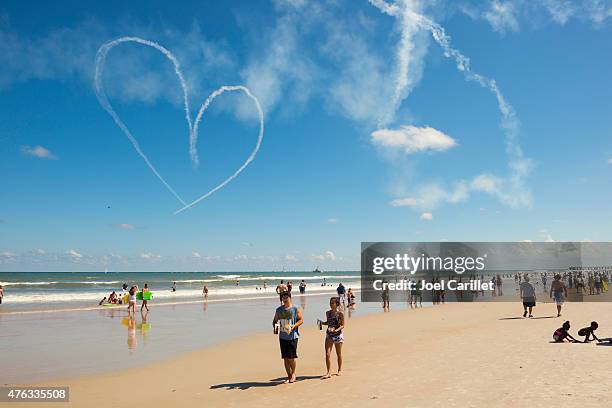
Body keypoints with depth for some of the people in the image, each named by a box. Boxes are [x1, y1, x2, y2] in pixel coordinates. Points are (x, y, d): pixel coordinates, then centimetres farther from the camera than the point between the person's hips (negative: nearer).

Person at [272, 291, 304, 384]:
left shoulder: (296, 309, -1)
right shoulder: (279, 310, 9)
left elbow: (301, 320, 0)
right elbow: (275, 321, 16)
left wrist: (294, 326, -16)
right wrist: (275, 326, -6)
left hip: (293, 336, -4)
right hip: (282, 336, 4)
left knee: (291, 357, -5)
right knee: (285, 357, 6)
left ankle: (293, 373, 20)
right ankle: (289, 376, 18)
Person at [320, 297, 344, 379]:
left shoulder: (340, 313, -10)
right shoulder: (328, 313, 3)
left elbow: (342, 325, -8)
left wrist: (337, 330, -25)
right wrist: (322, 323, -1)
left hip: (338, 334, -3)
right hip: (329, 334, 3)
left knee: (339, 354, 12)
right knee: (327, 354, -7)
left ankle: (339, 370, 30)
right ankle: (328, 372, -5)